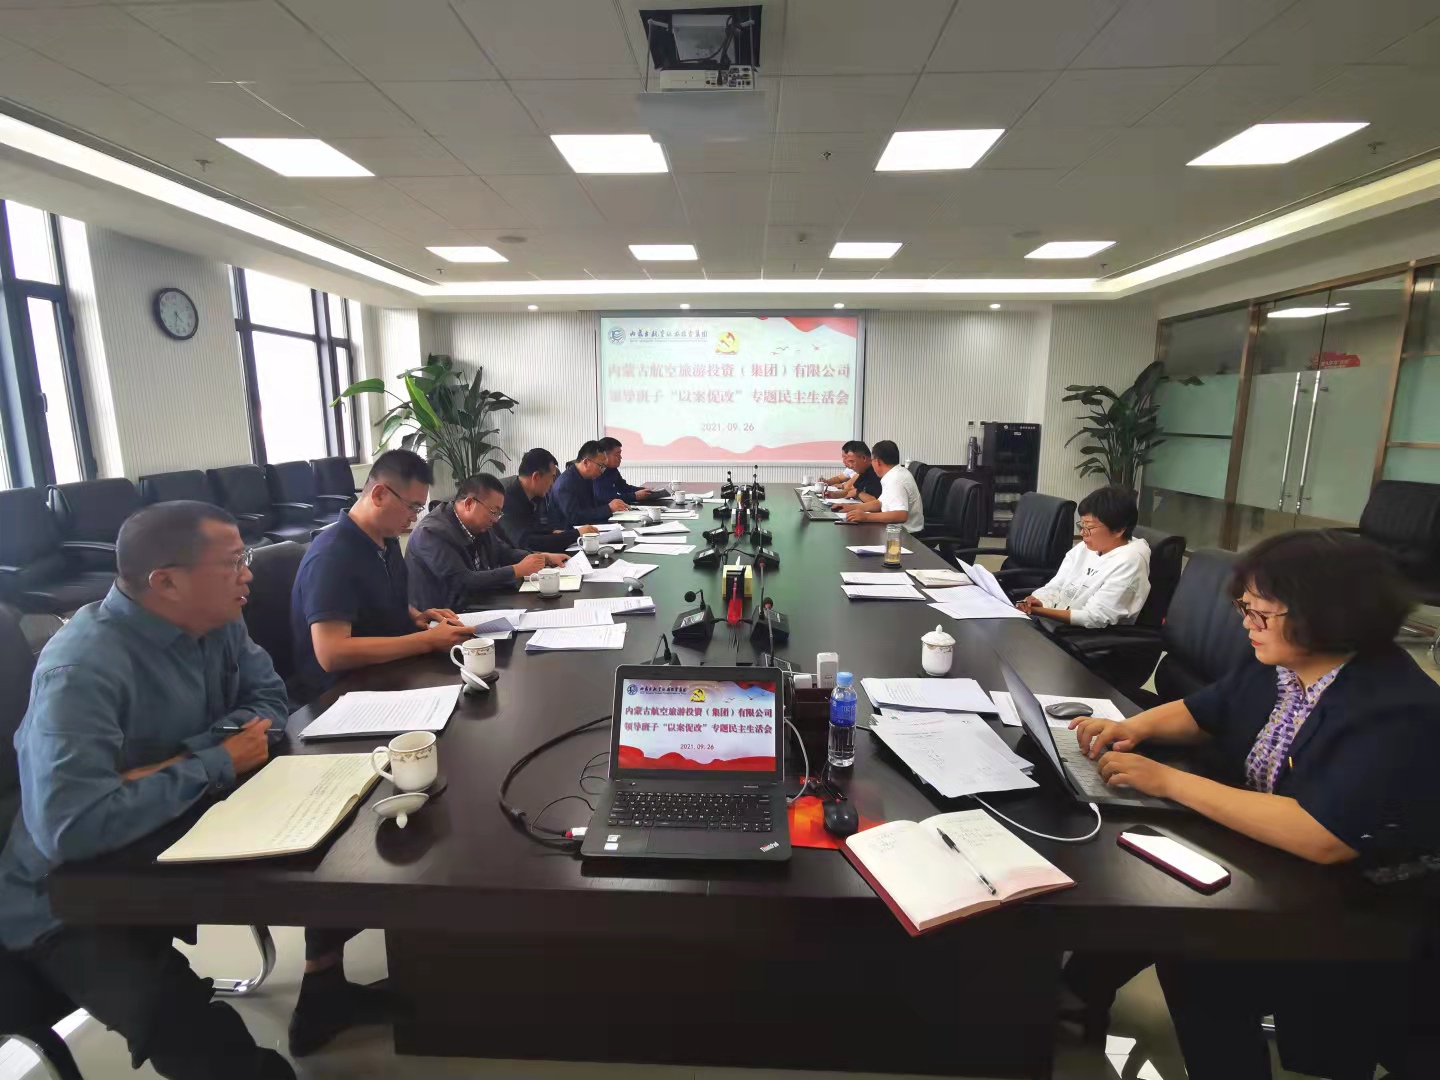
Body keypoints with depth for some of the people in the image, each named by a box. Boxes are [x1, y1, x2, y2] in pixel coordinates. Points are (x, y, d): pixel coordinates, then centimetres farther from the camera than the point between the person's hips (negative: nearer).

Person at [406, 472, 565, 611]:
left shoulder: (479, 525, 3)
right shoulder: (432, 533, -21)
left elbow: (504, 552, 17)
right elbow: (463, 582, -28)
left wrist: (544, 558, 2)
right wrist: (518, 570, -22)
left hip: (475, 605, 8)